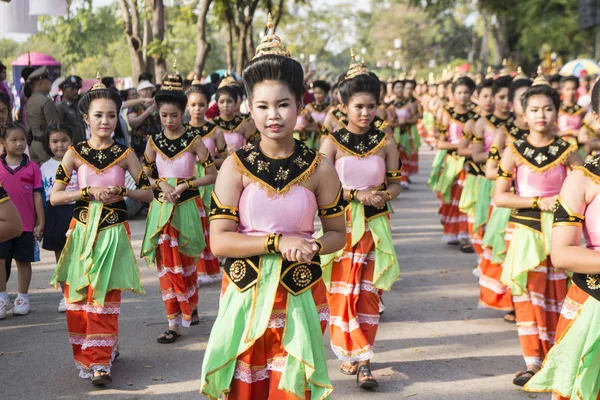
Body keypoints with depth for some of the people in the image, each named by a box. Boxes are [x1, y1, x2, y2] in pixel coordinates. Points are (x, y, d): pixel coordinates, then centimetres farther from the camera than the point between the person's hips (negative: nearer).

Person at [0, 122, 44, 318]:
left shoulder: (32, 167, -1)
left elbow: (37, 196, 1)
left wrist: (40, 223, 0)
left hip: (26, 224, 0)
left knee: (23, 260, 9)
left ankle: (22, 298, 21)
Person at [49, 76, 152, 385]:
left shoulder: (125, 154, 0)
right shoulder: (75, 153, -1)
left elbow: (149, 192, 4)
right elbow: (55, 196, -5)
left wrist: (121, 192, -13)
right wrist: (90, 192, -17)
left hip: (113, 232, -1)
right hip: (82, 231, 1)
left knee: (105, 298, -4)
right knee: (77, 297, 1)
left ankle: (100, 361, 1)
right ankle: (84, 357, 18)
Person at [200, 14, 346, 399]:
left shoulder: (319, 168, -3)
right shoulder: (236, 165, -5)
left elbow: (337, 233, 4)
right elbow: (219, 240, -10)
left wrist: (313, 245, -17)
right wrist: (277, 242, -20)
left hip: (300, 295, 0)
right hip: (246, 293, 0)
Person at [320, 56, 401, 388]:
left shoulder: (385, 143, 2)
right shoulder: (332, 142, -4)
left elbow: (395, 183, 8)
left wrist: (385, 194, -14)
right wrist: (358, 195, -18)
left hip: (375, 225, 1)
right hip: (341, 224, -1)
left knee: (368, 292, 0)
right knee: (342, 290, 3)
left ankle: (363, 361, 2)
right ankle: (349, 351, 19)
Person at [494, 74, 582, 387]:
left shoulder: (567, 151, 1)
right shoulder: (514, 151, -3)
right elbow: (499, 197, -7)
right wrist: (539, 202, -15)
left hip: (558, 230, 1)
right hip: (525, 229, -1)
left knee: (557, 294, 3)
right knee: (528, 294, 0)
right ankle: (532, 362, 7)